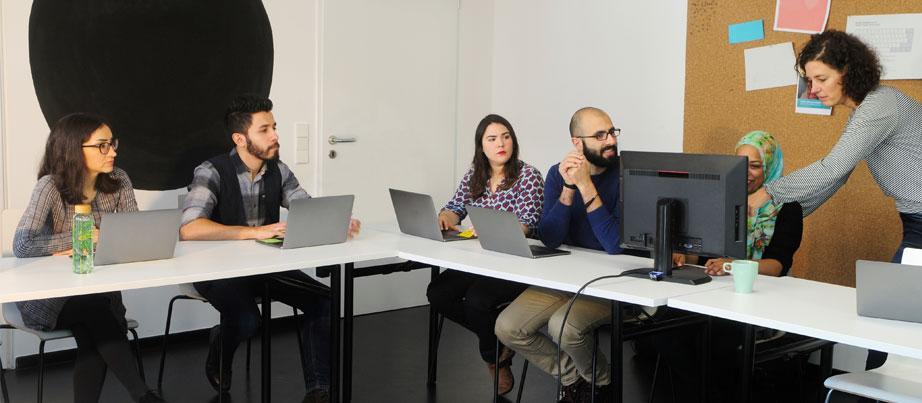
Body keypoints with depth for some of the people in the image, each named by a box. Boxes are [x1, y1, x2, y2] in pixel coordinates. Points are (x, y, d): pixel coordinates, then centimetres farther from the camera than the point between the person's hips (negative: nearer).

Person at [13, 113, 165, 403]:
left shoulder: (118, 180, -3)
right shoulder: (51, 187, -17)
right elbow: (22, 246, -28)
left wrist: (98, 244, -25)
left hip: (99, 290, 3)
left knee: (92, 340, -28)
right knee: (93, 309, -32)